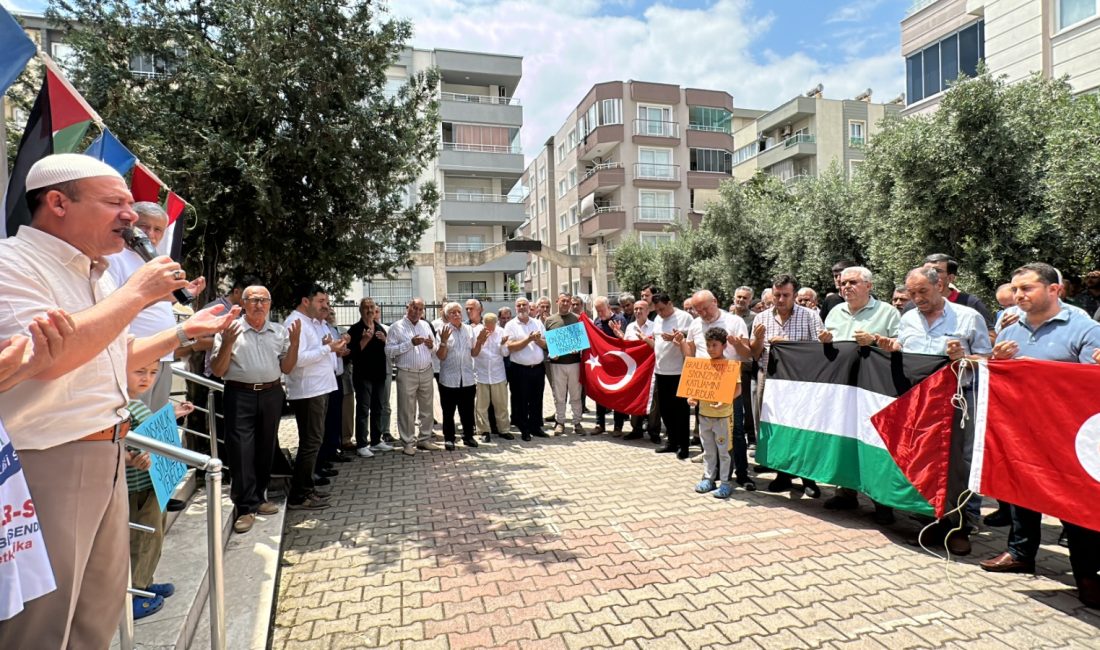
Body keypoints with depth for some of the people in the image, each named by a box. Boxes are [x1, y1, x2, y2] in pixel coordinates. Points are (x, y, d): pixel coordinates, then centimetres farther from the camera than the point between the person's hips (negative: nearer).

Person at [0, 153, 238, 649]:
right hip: (45, 466, -9)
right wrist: (137, 292, -22)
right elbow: (46, 357, -30)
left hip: (107, 459, 9)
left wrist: (185, 331, 18)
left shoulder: (98, 274, 13)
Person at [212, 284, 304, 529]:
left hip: (271, 394, 4)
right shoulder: (231, 330, -1)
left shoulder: (280, 331, 9)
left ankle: (258, 497, 27)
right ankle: (246, 507, 4)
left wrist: (295, 342, -4)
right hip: (240, 395, -4)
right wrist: (226, 344, -16)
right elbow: (217, 371, -2)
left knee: (265, 449, 12)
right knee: (241, 451, -5)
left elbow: (286, 369, 9)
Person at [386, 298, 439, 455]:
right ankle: (408, 443, 11)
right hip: (406, 374, -5)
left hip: (426, 372, 5)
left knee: (427, 408, 11)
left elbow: (435, 348, 16)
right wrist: (410, 343, -20)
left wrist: (432, 346, -7)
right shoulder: (396, 327, -4)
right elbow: (389, 351, -14)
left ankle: (424, 439, 23)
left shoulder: (426, 325, 12)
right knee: (406, 410, 1)